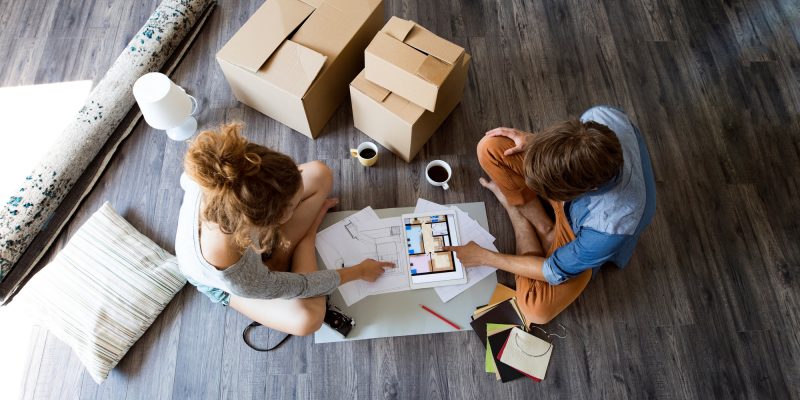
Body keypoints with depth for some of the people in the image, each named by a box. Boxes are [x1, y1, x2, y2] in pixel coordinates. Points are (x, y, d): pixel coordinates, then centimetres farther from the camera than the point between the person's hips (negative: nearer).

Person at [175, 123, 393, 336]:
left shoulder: (215, 174, -39)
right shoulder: (237, 277, -47)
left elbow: (186, 179, -10)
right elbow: (298, 287, -26)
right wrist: (359, 271, -13)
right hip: (223, 283, -3)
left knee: (320, 174, -13)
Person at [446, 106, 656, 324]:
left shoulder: (610, 227, -42)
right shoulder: (602, 116, -33)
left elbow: (555, 272, -23)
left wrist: (484, 257, -16)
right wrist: (534, 141, -19)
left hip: (581, 234, -3)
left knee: (537, 310, -22)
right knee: (490, 148, -18)